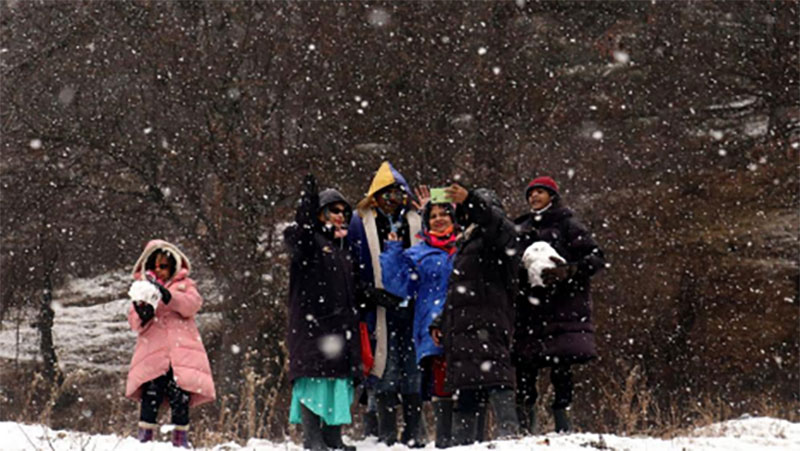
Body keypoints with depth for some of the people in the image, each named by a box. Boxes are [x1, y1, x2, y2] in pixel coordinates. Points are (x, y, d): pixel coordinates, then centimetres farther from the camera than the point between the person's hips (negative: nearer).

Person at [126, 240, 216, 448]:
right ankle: (144, 437, -9)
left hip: (181, 351, -1)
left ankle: (181, 438, -1)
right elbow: (134, 323, 12)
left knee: (179, 396, -8)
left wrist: (167, 295, -21)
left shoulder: (184, 285, 17)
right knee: (151, 394, -13)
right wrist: (141, 315, -12)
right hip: (152, 352, 1)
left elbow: (192, 304, -6)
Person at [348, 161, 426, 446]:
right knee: (385, 370, -3)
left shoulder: (416, 221, 13)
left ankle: (413, 432, 9)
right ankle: (386, 434, 2)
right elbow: (353, 268, 5)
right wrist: (370, 294, -8)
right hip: (379, 310, -2)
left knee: (414, 368, 2)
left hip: (412, 307, 2)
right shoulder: (362, 222, 5)